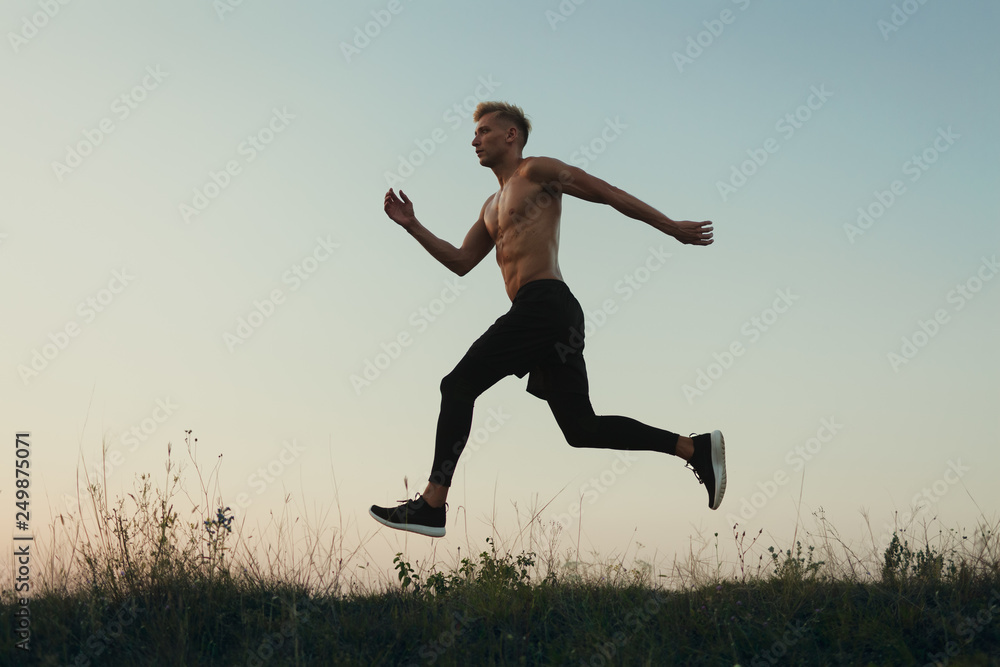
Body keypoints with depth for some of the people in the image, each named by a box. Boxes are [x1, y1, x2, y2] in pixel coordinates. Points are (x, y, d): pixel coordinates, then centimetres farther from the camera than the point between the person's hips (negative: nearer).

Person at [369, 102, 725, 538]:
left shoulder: (537, 171, 4)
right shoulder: (493, 206, 30)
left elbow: (607, 193, 2)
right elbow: (461, 262, 29)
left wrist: (670, 227, -1)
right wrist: (412, 226, 19)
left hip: (544, 303, -9)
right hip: (545, 316, 9)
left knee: (458, 387, -9)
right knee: (582, 429, 6)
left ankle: (431, 505, -9)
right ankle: (695, 448, 7)